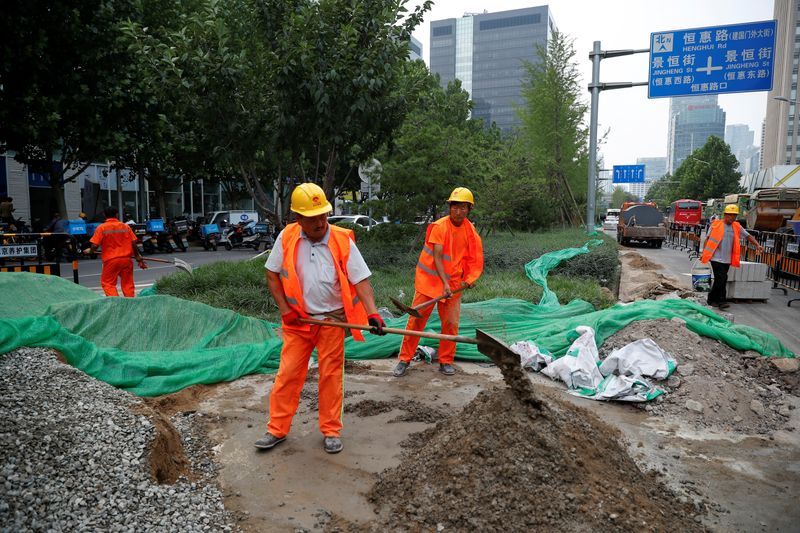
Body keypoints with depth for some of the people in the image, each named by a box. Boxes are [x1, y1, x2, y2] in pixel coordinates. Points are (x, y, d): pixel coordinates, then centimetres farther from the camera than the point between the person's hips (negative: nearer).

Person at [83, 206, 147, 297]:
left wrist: (90, 251, 15)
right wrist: (138, 257, 14)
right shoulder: (126, 227, 3)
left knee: (107, 283, 8)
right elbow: (133, 243, 3)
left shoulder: (101, 228, -3)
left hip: (110, 260, -2)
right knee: (128, 283, 10)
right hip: (126, 259, 3)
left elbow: (95, 245, -7)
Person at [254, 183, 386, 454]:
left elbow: (361, 279, -12)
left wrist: (372, 313, -25)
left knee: (331, 375, 8)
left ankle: (331, 431, 23)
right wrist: (285, 310, -3)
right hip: (297, 319, 1)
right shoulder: (286, 238, -7)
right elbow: (272, 275, 3)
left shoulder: (342, 240, -12)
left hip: (332, 319, -1)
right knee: (288, 374, 6)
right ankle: (277, 429, 21)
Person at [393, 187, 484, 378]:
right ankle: (404, 360, 12)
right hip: (429, 280, -4)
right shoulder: (439, 226, -14)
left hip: (453, 283, 4)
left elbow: (473, 258, 11)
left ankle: (445, 362, 20)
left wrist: (471, 278, -3)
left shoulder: (470, 230, 1)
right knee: (416, 320, 0)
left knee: (451, 323, 4)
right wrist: (445, 284, -26)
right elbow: (437, 258, -19)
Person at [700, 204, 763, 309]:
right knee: (721, 278, -12)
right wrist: (704, 253, -1)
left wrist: (757, 245, -5)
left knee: (721, 280, 9)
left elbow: (748, 236, 11)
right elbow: (708, 239, 1)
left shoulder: (737, 227, 10)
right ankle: (720, 301, -4)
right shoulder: (716, 225, -3)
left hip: (727, 259, 6)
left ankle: (712, 300, 18)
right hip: (716, 258, -5)